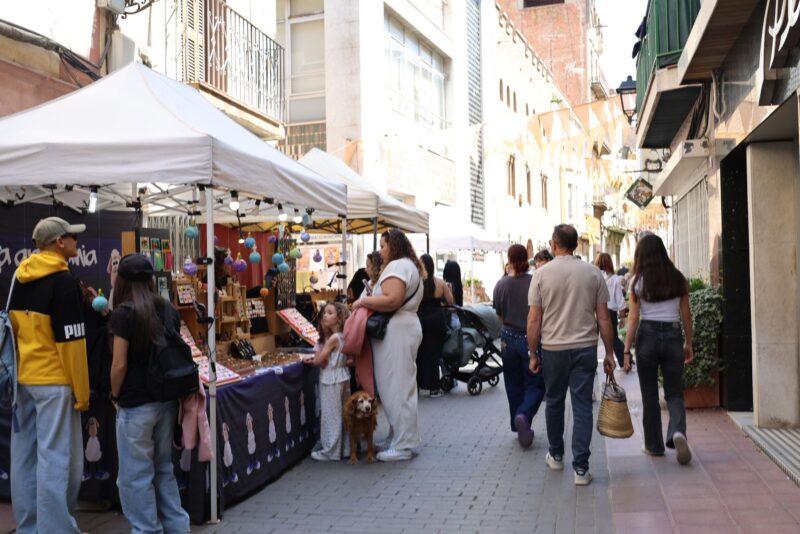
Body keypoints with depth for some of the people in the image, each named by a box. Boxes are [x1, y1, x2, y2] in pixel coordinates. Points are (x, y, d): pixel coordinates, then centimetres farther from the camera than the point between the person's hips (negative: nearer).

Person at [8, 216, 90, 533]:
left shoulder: (20, 277, 11)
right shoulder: (62, 280, -13)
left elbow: (13, 328, 17)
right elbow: (71, 341, -16)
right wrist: (81, 391, -12)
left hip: (22, 377, 8)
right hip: (54, 380, -8)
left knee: (25, 454, 12)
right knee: (56, 458, -4)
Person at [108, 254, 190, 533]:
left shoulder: (123, 313, -13)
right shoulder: (169, 310, 5)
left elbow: (120, 364, -13)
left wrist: (115, 396, 2)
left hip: (136, 405, -6)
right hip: (167, 400, 7)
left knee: (136, 475, 6)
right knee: (163, 468, 18)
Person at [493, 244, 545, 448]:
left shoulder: (501, 284, -6)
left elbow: (499, 314, 6)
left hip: (509, 338, 3)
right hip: (531, 339, -2)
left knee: (514, 386, 15)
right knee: (535, 384, 8)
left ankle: (520, 428, 20)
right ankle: (524, 416, -17)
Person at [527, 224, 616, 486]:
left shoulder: (541, 274, -5)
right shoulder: (593, 273, -1)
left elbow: (534, 320, -5)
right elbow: (604, 318, -1)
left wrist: (533, 353, 4)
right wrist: (609, 353, 7)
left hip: (553, 349, 0)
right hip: (585, 348, 0)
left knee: (554, 403, 17)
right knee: (583, 407, 3)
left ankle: (556, 455, 32)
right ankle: (580, 467, 0)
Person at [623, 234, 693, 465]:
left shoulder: (638, 281, -3)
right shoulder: (678, 278, 3)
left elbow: (633, 318, -6)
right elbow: (686, 315, 6)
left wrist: (626, 350, -4)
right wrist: (689, 344, 16)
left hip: (647, 335, -1)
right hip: (673, 336, 2)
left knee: (650, 394, 10)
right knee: (674, 392, 10)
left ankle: (654, 445, 18)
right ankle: (677, 432, -16)